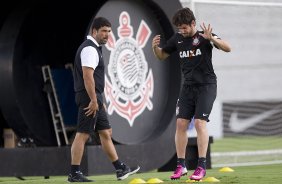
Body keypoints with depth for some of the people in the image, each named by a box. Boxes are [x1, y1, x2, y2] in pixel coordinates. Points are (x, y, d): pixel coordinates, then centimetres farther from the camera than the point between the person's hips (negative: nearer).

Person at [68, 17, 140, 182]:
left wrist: (100, 101, 24)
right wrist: (94, 100, -24)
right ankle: (74, 174, -7)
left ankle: (120, 169, 19)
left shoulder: (95, 48, 20)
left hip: (95, 98, 11)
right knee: (83, 135, -9)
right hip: (89, 98, -11)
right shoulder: (89, 49, -13)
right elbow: (87, 76, -22)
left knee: (106, 133, 13)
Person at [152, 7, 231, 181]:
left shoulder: (203, 35, -9)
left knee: (200, 122, -14)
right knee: (181, 123, -2)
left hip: (206, 85, -5)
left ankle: (202, 166, -11)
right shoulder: (177, 39, 5)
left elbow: (227, 48, -19)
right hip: (188, 87, 5)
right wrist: (155, 47, -5)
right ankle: (181, 165, 5)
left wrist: (212, 38, -36)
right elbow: (162, 55, 17)